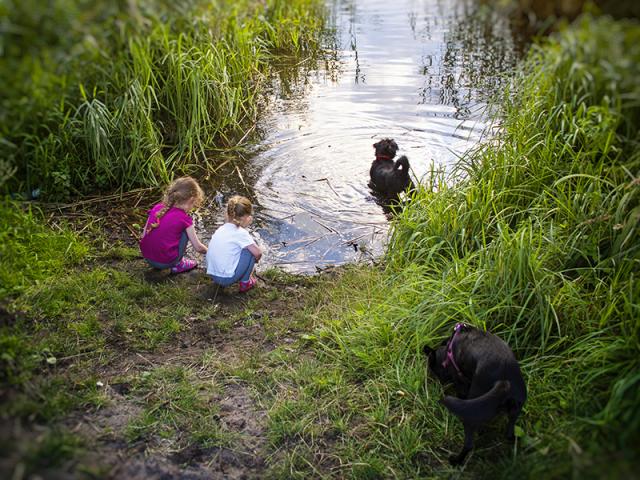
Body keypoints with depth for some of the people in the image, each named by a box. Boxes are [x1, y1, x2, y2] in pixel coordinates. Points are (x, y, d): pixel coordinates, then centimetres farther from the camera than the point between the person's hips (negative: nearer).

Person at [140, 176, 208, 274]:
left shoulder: (157, 207, 4)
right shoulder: (184, 218, -8)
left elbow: (144, 235, 8)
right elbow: (198, 247, -1)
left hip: (147, 258, 5)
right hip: (166, 262, -5)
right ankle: (178, 264, 8)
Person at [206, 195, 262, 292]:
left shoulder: (221, 229, 7)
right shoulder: (241, 233, -14)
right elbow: (258, 253, -16)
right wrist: (255, 259, 8)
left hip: (213, 275, 8)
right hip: (227, 278, -8)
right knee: (251, 249, -2)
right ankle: (245, 282, 8)